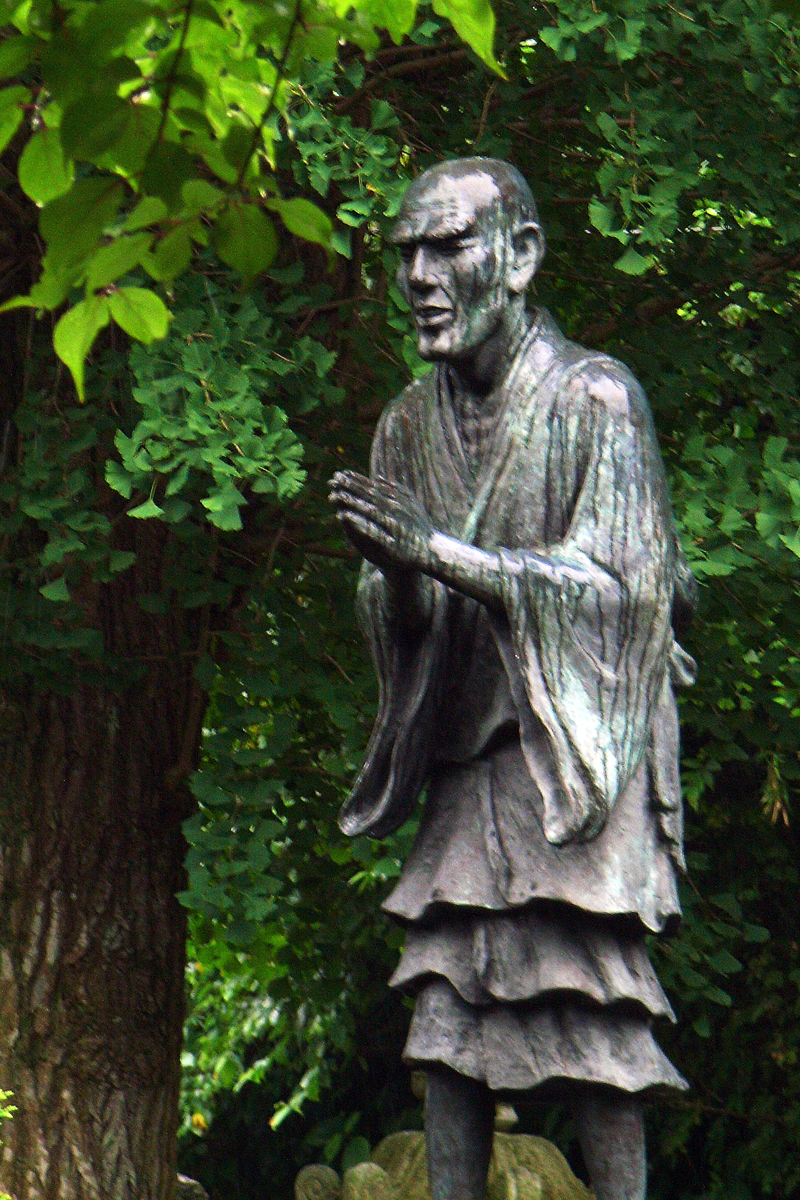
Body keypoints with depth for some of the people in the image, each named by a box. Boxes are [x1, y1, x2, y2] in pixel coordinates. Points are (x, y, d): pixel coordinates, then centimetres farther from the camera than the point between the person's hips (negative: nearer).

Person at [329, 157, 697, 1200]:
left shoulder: (596, 399, -9)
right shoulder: (409, 426, 11)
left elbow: (617, 585, -16)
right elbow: (394, 623, 11)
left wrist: (442, 550, -23)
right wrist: (392, 569, -14)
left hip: (578, 753, -6)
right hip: (466, 758, 6)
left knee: (586, 1020, -13)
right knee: (447, 1019, 0)